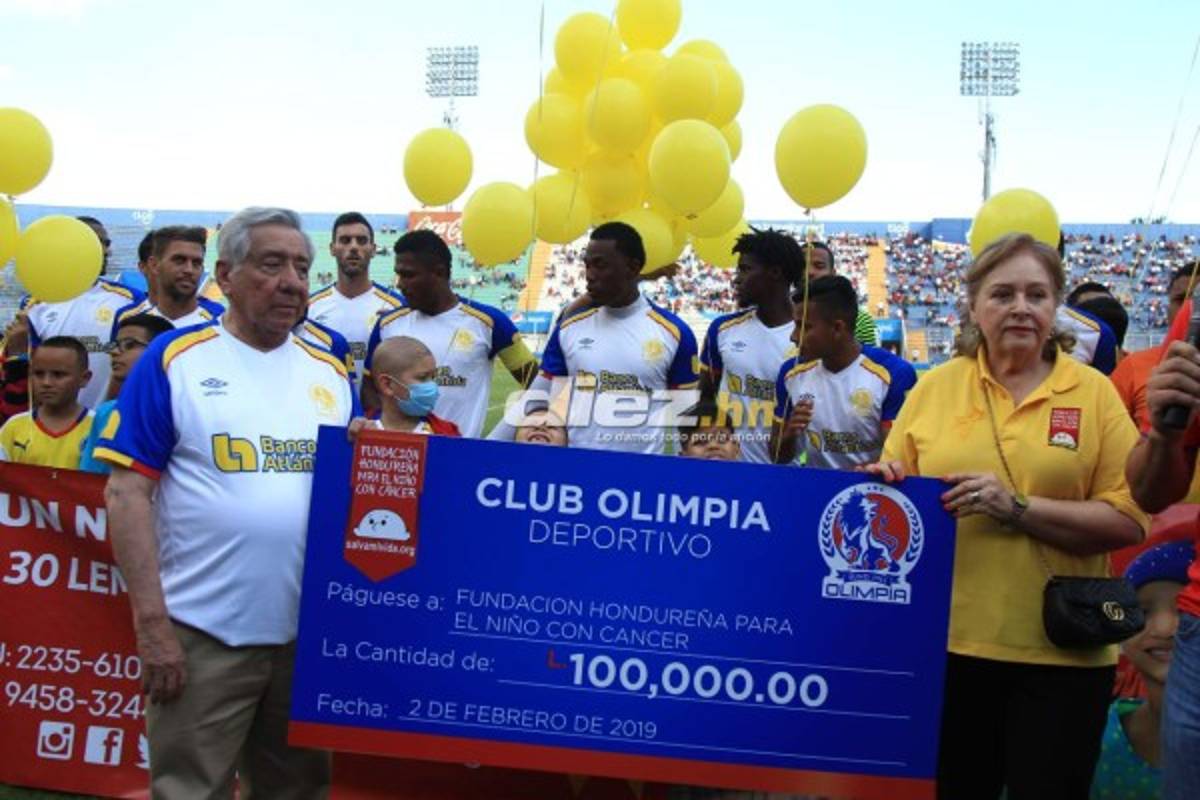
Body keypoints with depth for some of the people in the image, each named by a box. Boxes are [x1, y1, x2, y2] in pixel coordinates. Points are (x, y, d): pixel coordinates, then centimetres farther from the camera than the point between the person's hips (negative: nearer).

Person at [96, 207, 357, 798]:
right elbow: (127, 493, -8)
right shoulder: (174, 359, -4)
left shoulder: (330, 371, 9)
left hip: (313, 631, 4)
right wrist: (151, 621, -14)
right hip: (203, 632, -4)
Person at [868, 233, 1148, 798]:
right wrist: (890, 480, -13)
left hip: (1062, 652, -1)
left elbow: (1128, 519, -7)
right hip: (948, 639, 1)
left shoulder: (1094, 392, -1)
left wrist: (1017, 509, -19)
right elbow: (893, 490, 11)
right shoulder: (933, 388, 4)